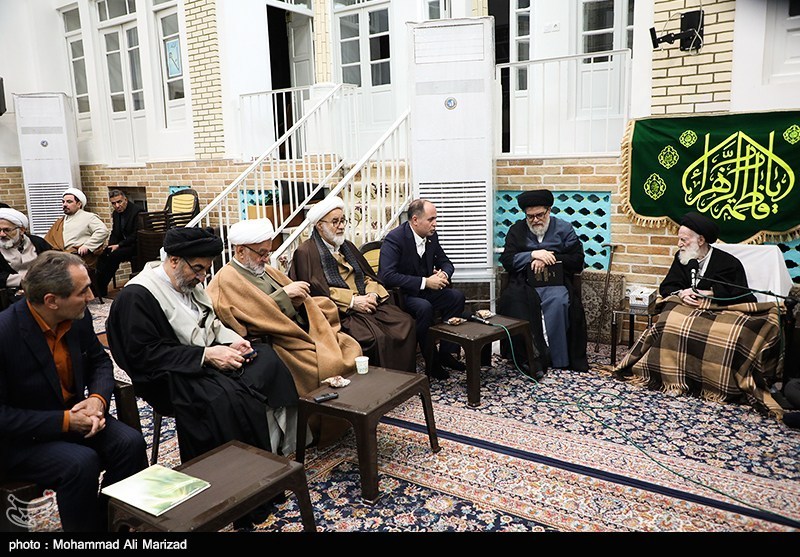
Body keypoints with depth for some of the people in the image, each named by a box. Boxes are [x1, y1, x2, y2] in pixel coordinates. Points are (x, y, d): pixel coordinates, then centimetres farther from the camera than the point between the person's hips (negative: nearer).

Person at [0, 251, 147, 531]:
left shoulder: (79, 316, -7)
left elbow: (100, 360, 8)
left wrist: (98, 398, -12)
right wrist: (64, 421, -24)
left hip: (74, 414, 6)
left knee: (130, 443, -17)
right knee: (82, 463, -30)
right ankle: (87, 527, -6)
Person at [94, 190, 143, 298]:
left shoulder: (137, 211, -13)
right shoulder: (115, 213, 11)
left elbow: (136, 235, -17)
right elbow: (115, 233, 17)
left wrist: (119, 245, -19)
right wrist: (110, 246, -4)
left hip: (135, 244, -8)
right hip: (122, 244, 8)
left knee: (114, 255, -27)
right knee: (103, 254, -15)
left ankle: (102, 290, -15)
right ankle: (99, 288, -14)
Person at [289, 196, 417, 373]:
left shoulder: (348, 246, 21)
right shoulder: (305, 252, -2)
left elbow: (368, 275, 18)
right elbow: (316, 291, -12)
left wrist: (372, 294, -5)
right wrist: (352, 301, -17)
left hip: (366, 303, 7)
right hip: (339, 311, -7)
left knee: (405, 323, -14)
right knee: (375, 336, -31)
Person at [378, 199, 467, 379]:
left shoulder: (431, 236, 2)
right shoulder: (394, 239, -20)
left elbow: (446, 263, 13)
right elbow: (387, 275, -31)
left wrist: (444, 274, -14)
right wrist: (425, 282, -30)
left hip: (423, 290, 8)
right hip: (398, 294, -7)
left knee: (457, 296, -10)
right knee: (425, 307, -33)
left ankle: (446, 353, -3)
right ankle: (431, 361, -16)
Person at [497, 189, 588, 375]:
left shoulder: (564, 228, 13)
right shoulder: (517, 230, 16)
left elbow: (577, 261, 5)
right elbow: (506, 260, 5)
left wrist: (547, 259, -8)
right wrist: (533, 255, -9)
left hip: (555, 281, -1)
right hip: (524, 282, 1)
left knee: (558, 302, -34)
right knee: (514, 301, -33)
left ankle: (558, 359, -23)